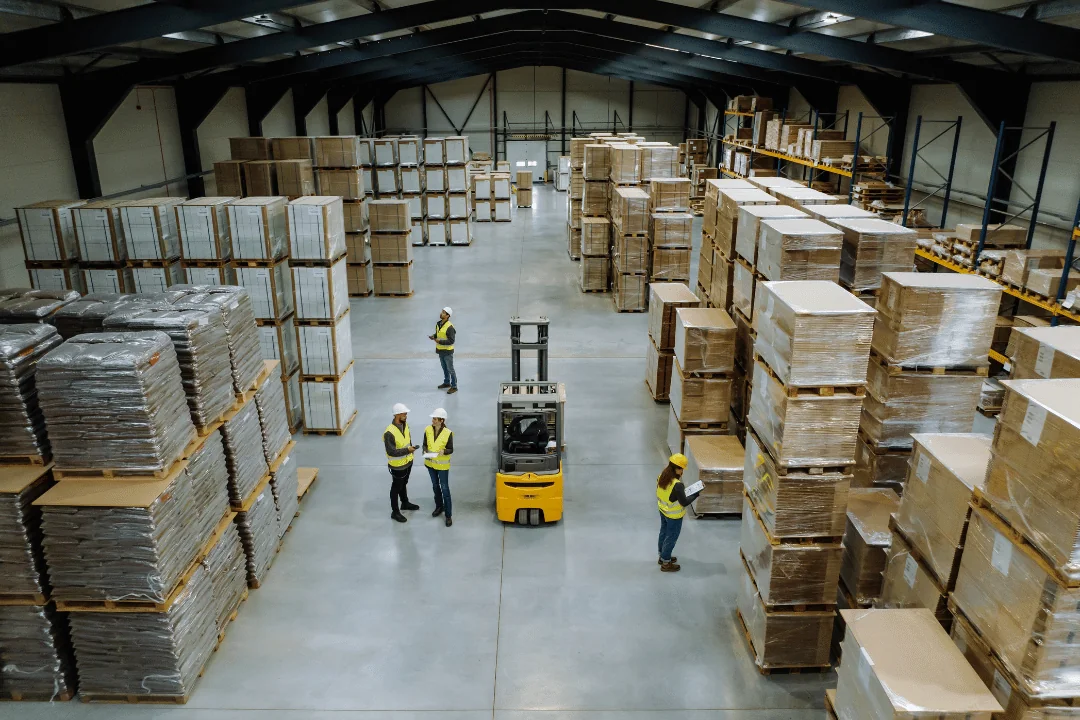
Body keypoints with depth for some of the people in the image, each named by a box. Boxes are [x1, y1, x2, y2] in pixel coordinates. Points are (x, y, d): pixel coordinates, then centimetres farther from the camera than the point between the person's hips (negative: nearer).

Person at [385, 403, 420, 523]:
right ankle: (395, 512, 26)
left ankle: (405, 503, 48)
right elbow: (391, 452, -29)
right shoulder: (390, 432, -31)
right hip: (398, 465, -7)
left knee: (404, 484, 28)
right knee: (396, 488, 10)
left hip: (408, 462, 7)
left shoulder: (405, 425, -5)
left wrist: (411, 448, 13)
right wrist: (407, 450, -31)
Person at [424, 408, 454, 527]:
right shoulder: (428, 430, -10)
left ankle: (448, 515, 13)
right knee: (435, 486, 21)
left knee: (445, 488, 2)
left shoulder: (448, 433, -21)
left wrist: (443, 451, -32)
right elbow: (425, 444, 2)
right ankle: (439, 507, 42)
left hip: (442, 465, -4)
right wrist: (425, 452, -18)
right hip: (430, 463, 4)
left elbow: (450, 450, -12)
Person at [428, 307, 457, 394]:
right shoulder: (438, 324, 1)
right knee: (444, 368, 22)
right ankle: (447, 383, 38)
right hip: (440, 350, 8)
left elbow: (451, 341, -24)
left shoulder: (449, 327, -24)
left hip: (447, 351, -8)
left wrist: (440, 341, -27)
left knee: (450, 369, 2)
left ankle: (454, 387, 13)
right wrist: (433, 336, -3)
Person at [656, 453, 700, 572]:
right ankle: (666, 563, 27)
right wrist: (696, 494, -14)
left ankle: (662, 556, 45)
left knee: (664, 533, 25)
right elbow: (684, 502, -25)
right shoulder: (677, 485, -34)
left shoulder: (661, 477, -10)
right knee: (671, 538, 12)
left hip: (663, 511, 8)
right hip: (674, 516, -8)